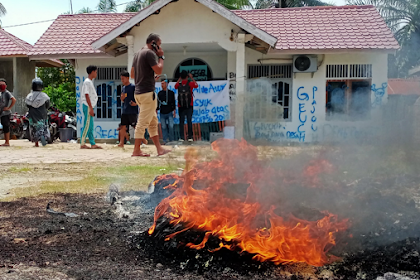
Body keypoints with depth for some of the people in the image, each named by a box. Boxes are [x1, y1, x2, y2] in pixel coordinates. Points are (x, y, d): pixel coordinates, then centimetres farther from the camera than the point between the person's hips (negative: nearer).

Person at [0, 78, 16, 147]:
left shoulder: (7, 93, -9)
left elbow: (14, 100, -22)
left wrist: (9, 108, -18)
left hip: (6, 113, -8)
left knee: (6, 127, -8)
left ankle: (7, 142, -5)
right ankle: (6, 142, 16)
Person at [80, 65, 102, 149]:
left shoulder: (90, 82, 18)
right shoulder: (87, 82, -11)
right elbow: (86, 96, -17)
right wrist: (91, 108, -20)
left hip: (90, 106, 10)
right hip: (88, 106, -10)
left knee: (90, 126, 9)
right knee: (87, 125, -9)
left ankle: (93, 144, 12)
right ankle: (82, 144, -6)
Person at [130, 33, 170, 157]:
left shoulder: (137, 54, 18)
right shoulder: (150, 53, -11)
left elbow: (132, 74, 21)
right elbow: (158, 70, -16)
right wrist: (161, 57, -4)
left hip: (138, 92, 10)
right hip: (147, 92, -10)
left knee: (153, 122, 12)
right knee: (143, 122, -5)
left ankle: (159, 149, 16)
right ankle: (136, 150, -1)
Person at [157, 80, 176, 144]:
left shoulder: (171, 93, 5)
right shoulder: (159, 93, 10)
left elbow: (173, 102, 6)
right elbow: (158, 102, 13)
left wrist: (174, 111, 1)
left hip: (170, 112, -2)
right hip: (162, 113, 2)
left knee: (170, 126, -8)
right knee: (164, 127, 1)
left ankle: (171, 140, 4)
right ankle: (165, 140, 6)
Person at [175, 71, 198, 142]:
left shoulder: (179, 85, -4)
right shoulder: (190, 84, -6)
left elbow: (175, 86, 21)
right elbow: (196, 85, 15)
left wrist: (179, 78, 19)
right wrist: (192, 78, 19)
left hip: (181, 106, 1)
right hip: (189, 106, -1)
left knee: (181, 121, 4)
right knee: (189, 121, 3)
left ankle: (181, 137, 2)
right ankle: (190, 137, 3)